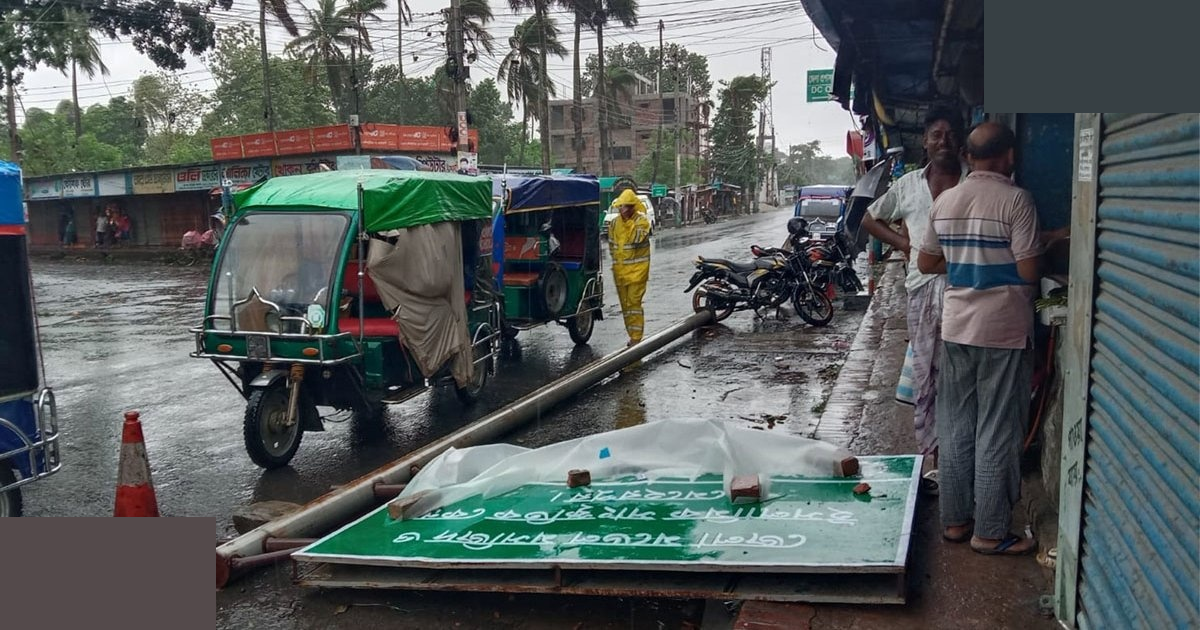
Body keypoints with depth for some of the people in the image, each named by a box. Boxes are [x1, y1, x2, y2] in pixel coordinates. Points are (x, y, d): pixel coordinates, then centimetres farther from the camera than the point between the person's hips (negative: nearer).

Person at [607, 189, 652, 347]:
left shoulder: (642, 220, -7)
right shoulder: (615, 222, 8)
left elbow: (637, 239, -22)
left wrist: (630, 221, -21)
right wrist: (616, 259, 13)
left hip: (637, 268, -6)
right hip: (619, 269, 6)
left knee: (634, 302, -11)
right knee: (625, 304, 9)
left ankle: (636, 337, -8)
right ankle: (632, 335, 19)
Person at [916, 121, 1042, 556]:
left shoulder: (944, 201, 6)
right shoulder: (1015, 200, -12)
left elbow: (926, 263, 13)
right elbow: (1028, 270, -14)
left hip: (957, 327, 6)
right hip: (1004, 330, -6)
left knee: (956, 428, 13)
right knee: (998, 434, 2)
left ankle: (955, 520, 21)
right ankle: (990, 532, 10)